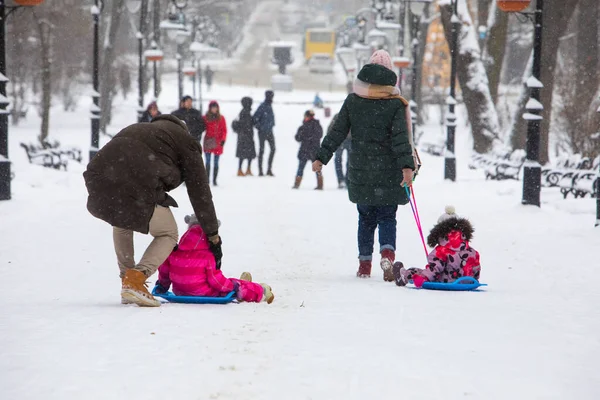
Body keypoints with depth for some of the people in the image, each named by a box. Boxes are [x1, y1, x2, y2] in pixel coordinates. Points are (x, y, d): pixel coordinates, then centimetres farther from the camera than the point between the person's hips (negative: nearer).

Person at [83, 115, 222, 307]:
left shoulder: (138, 130, 40)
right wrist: (213, 237, 25)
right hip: (137, 189, -6)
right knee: (168, 234, 19)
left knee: (121, 220, 38)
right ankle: (135, 279, -4)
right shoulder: (185, 141, 21)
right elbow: (200, 192, 18)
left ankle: (127, 279, 28)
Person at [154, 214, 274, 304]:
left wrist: (162, 285, 27)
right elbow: (216, 280, -21)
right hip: (206, 294, -7)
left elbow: (164, 269, 7)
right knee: (236, 285, 12)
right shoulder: (207, 257, -24)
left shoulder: (174, 253, -7)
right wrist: (233, 286, -3)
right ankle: (259, 292, 28)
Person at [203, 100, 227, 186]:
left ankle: (214, 180, 9)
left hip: (218, 143, 1)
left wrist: (223, 139, -6)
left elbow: (224, 130, 6)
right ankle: (207, 180, 0)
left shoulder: (221, 118, 6)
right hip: (208, 142, -1)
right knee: (208, 162, -2)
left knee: (216, 163, 5)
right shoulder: (205, 118, 3)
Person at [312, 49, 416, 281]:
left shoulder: (353, 101, 3)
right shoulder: (395, 104, -5)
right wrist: (407, 166, -20)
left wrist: (321, 158, 10)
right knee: (387, 218, 4)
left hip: (360, 172, 2)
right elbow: (400, 137, -15)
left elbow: (337, 132, 4)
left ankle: (364, 264, 14)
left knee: (366, 218, 14)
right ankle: (387, 255, -20)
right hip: (388, 175, -2)